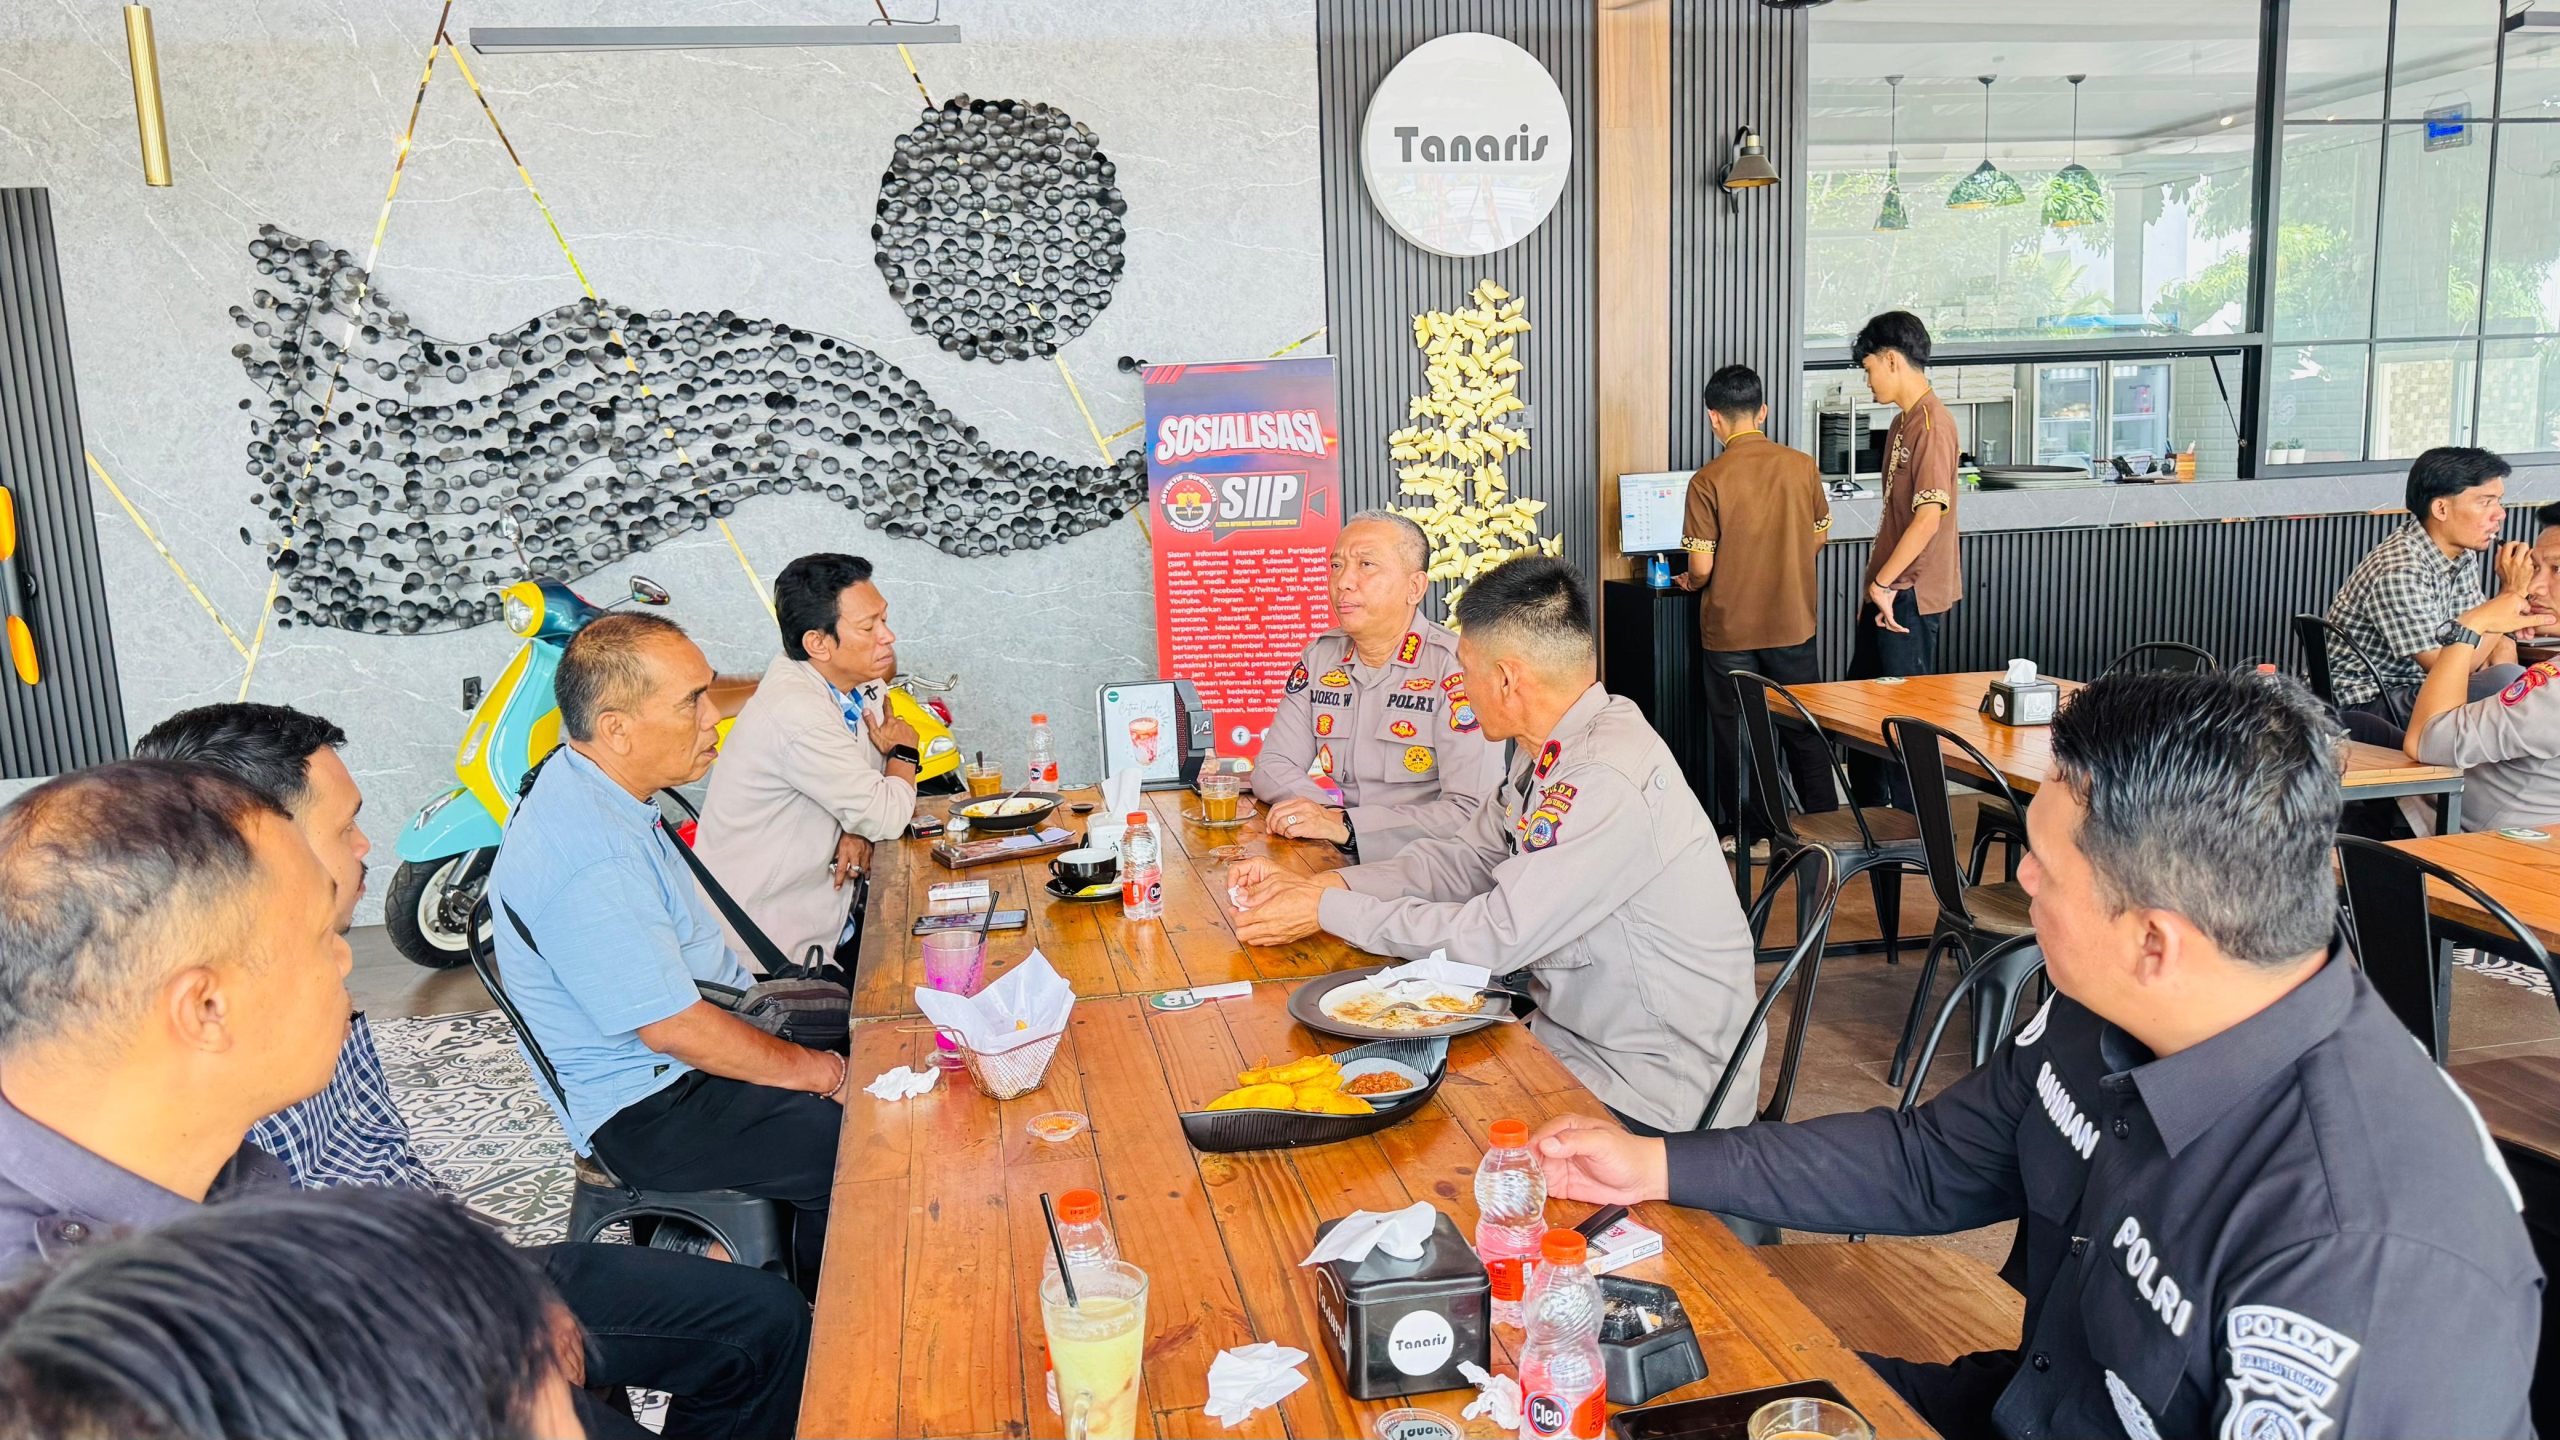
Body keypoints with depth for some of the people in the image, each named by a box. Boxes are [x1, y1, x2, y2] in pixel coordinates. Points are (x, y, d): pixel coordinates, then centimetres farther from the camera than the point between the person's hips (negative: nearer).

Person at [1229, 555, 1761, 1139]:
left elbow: (1494, 935, -26)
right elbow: (1465, 860, 10)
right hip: (1573, 1036, 8)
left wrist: (1326, 911, -16)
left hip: (1652, 1096, -8)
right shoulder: (1556, 750, 3)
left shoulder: (1607, 782, -28)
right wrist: (1316, 885, 0)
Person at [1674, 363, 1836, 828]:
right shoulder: (1803, 466, -4)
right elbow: (1820, 538, 8)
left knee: (1737, 738, 10)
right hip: (1793, 623, 3)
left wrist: (1690, 581, 8)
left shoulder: (1707, 481, -14)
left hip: (1730, 629, -3)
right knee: (1805, 735, 15)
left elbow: (1702, 567, -14)